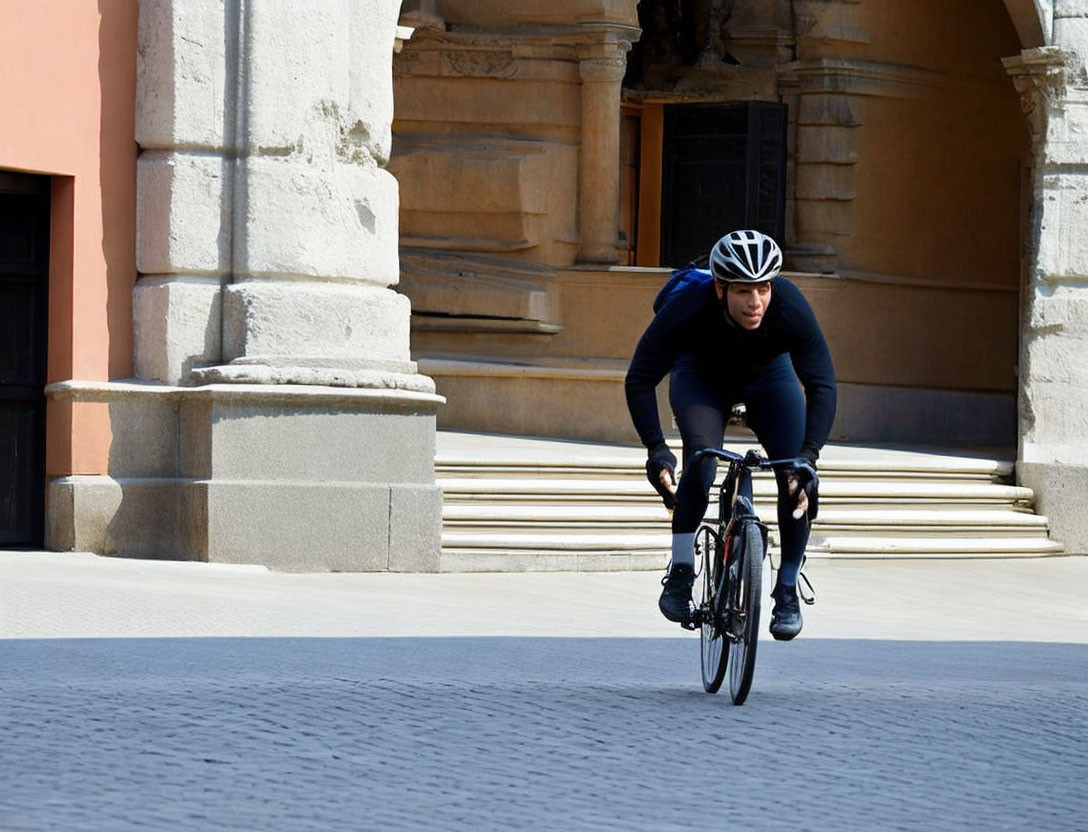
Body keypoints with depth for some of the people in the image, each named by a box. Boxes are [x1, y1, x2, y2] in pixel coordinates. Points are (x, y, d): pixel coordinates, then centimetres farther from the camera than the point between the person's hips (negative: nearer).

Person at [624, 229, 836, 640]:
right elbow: (640, 379, -32)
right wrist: (656, 448, -42)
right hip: (701, 375, -1)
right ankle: (680, 573, -17)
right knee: (701, 458, -29)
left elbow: (822, 385, -35)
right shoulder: (687, 308, -37)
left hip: (768, 377, 1)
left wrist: (809, 454, -47)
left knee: (798, 479, -17)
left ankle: (787, 591, -1)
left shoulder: (790, 308, -36)